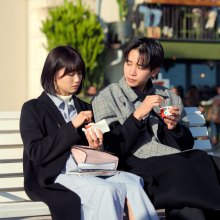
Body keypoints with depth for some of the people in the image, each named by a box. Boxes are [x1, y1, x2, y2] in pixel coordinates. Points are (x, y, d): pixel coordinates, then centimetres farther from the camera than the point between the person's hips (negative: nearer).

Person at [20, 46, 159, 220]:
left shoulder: (84, 108, 25)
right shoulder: (33, 109, 7)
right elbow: (36, 153, -7)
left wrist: (94, 146, 0)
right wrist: (72, 127, -11)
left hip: (87, 171, 5)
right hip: (55, 176, -5)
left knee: (132, 183, -27)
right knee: (105, 189, -35)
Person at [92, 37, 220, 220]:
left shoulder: (170, 98, 22)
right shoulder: (106, 98, 11)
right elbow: (112, 150, 0)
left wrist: (174, 127, -1)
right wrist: (138, 115, -9)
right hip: (139, 167, -4)